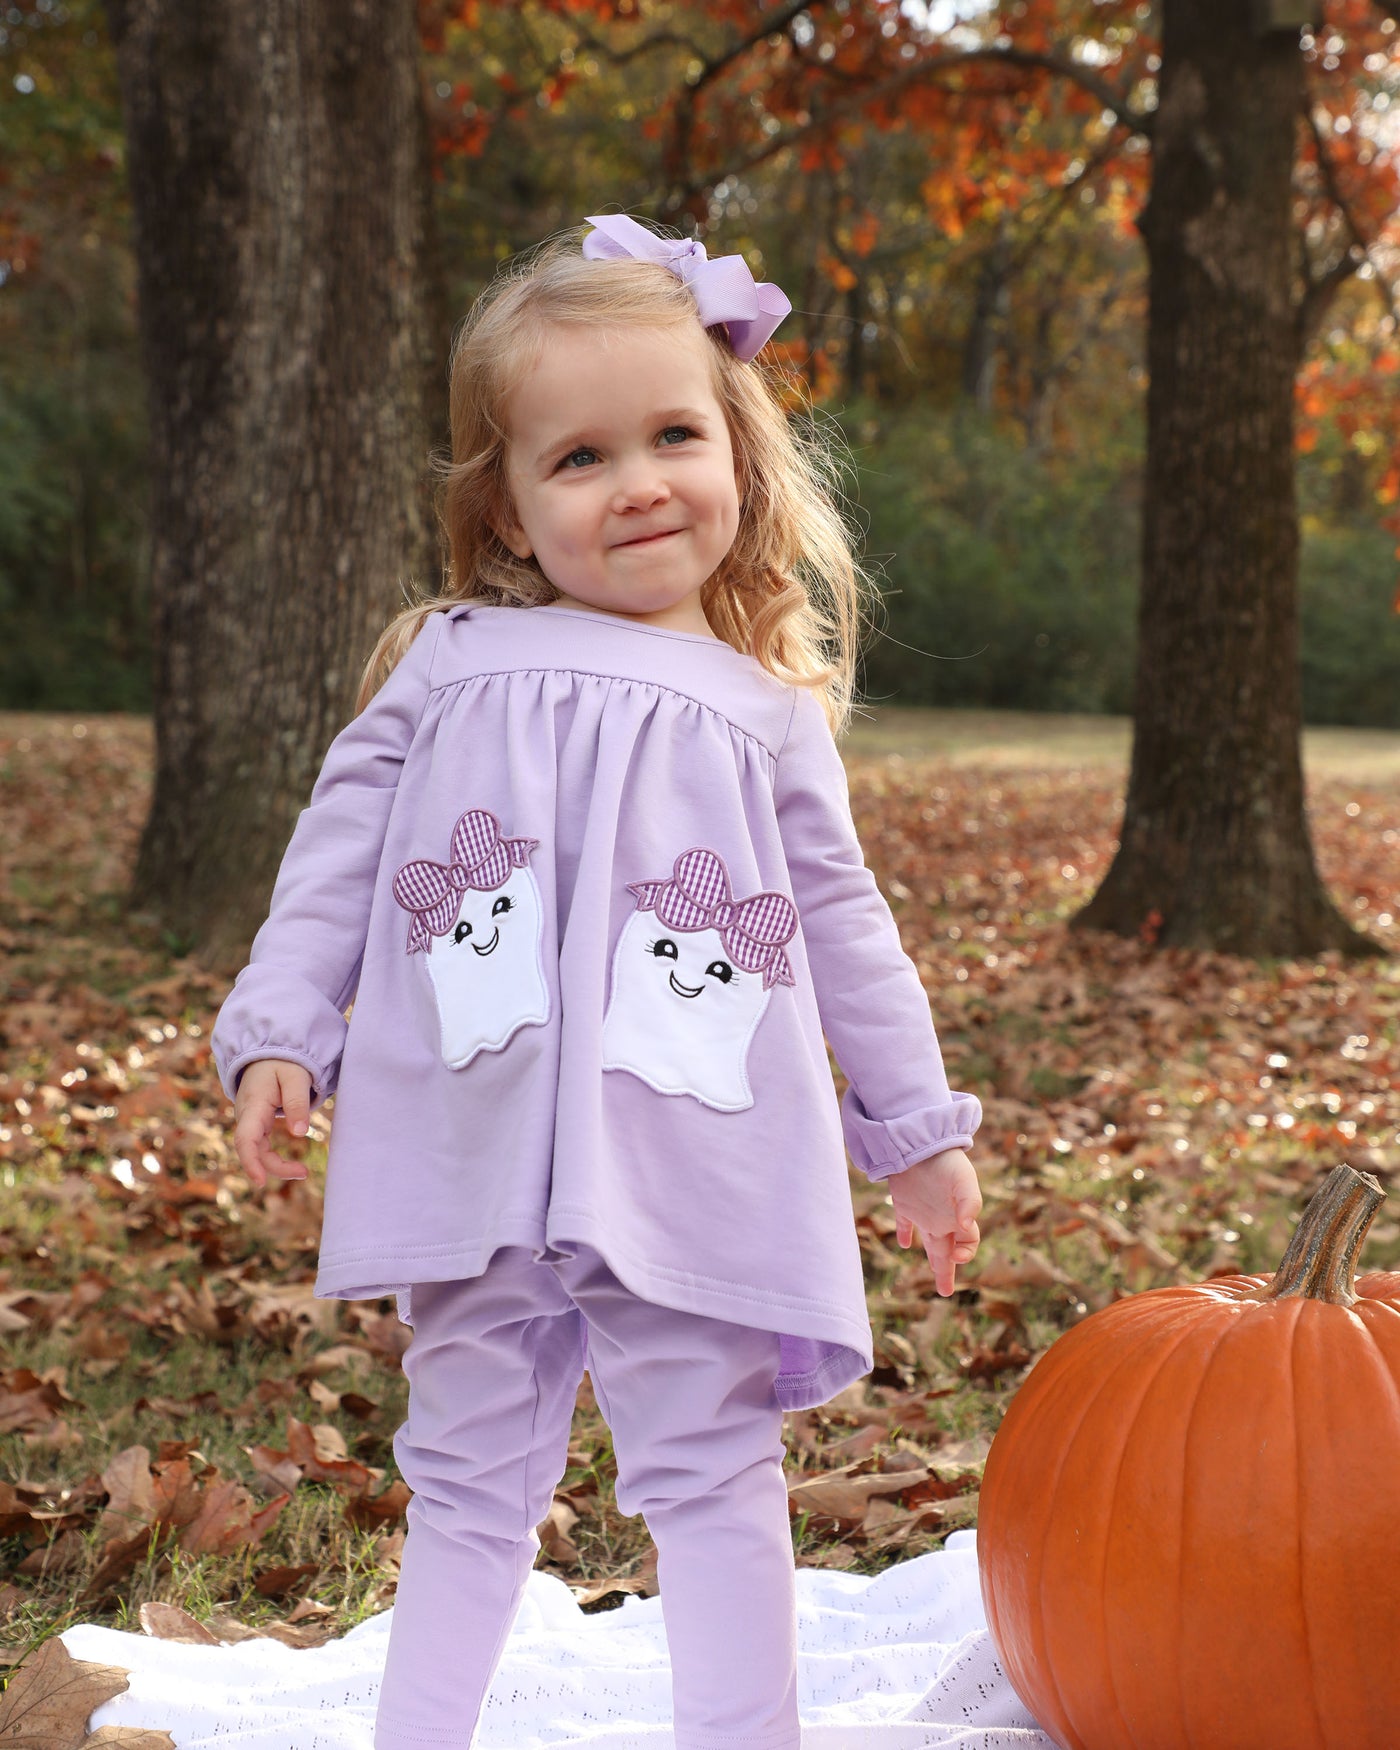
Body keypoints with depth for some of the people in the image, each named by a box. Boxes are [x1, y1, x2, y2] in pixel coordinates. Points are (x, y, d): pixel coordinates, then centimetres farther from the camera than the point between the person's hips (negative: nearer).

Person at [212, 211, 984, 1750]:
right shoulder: (449, 661, 8)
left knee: (712, 1474, 4)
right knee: (469, 1476, 13)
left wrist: (918, 1130, 16)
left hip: (691, 1164, 0)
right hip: (478, 1154, 1)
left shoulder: (768, 713, 10)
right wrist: (279, 1031, 1)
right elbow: (341, 847, 10)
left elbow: (843, 922, 14)